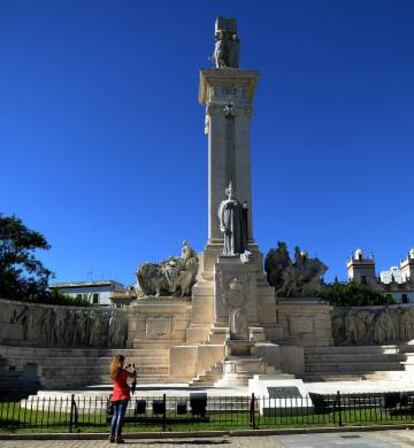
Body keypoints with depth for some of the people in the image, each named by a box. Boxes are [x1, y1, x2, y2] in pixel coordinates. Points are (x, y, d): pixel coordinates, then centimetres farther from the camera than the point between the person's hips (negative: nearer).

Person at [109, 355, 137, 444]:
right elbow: (134, 375, -7)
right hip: (123, 394, -7)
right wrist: (133, 368, 9)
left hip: (115, 394, 7)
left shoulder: (113, 371, 7)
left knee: (115, 415, 12)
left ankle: (112, 436, 11)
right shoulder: (122, 371, -13)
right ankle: (118, 436, -7)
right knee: (121, 415, -5)